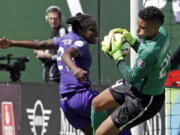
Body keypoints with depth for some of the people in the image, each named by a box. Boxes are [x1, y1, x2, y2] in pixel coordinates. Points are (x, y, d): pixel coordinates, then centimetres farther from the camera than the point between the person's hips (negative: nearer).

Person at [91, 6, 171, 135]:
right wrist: (131, 40, -1)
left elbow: (132, 78, -25)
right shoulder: (162, 32, -11)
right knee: (97, 104, 24)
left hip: (144, 101, -10)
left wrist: (117, 54, -19)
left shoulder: (150, 51, -38)